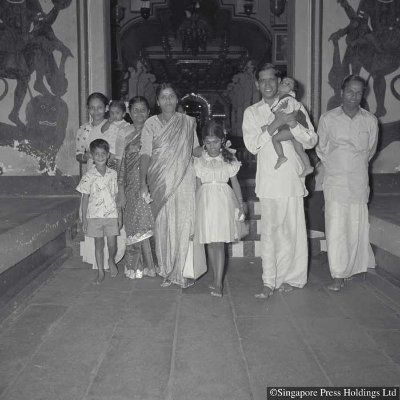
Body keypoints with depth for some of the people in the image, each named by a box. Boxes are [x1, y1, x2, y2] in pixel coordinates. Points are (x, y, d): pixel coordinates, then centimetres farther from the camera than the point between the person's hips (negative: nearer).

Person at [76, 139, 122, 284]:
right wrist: (84, 219, -2)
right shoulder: (89, 176, -3)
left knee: (112, 244, 0)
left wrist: (120, 216, 5)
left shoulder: (113, 174, 1)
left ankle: (111, 261, 32)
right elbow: (85, 198, 1)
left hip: (111, 214, 1)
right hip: (94, 215, 0)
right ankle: (100, 272, 20)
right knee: (98, 244, 7)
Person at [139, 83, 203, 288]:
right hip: (160, 181, -1)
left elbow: (196, 149, 17)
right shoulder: (151, 124, 5)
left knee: (184, 224, -5)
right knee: (163, 225, 1)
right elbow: (145, 154, -2)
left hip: (184, 180, 1)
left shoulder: (188, 122, 10)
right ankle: (167, 271, 14)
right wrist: (143, 183, -10)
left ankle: (183, 271, 5)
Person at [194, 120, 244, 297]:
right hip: (205, 201, 2)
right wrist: (197, 202, 4)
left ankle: (218, 283, -7)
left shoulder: (229, 159, 3)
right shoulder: (199, 160, 4)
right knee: (210, 242, 5)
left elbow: (235, 182, 9)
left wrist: (240, 204, 8)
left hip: (223, 200, -2)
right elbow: (198, 183, 8)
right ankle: (217, 278, 18)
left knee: (219, 242, -7)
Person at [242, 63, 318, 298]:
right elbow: (252, 145, -3)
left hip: (292, 178, 1)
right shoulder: (252, 112, 10)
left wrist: (293, 124, -12)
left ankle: (290, 277, 18)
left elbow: (311, 141, 5)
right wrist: (274, 125, -14)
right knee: (270, 230, -2)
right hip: (269, 180, 0)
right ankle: (269, 281, 4)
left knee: (293, 230, 3)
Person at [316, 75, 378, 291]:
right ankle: (338, 275, 3)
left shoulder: (370, 121, 4)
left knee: (356, 228, 5)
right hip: (335, 182, -1)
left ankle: (352, 269, 22)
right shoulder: (327, 119, 1)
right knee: (335, 228, -4)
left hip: (359, 182, 1)